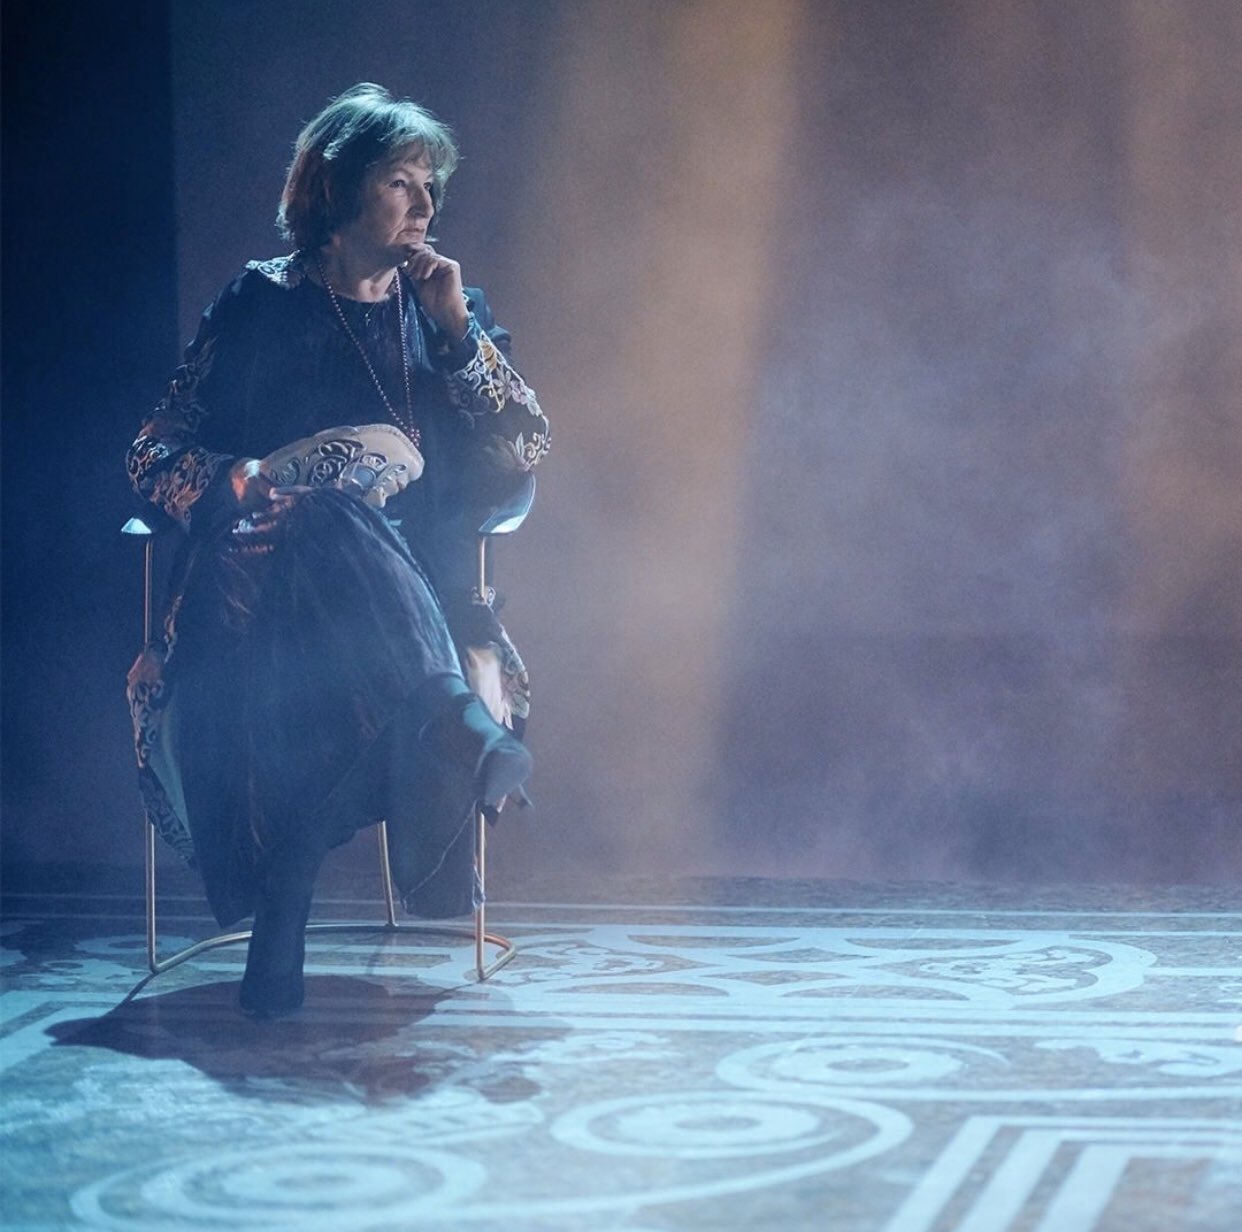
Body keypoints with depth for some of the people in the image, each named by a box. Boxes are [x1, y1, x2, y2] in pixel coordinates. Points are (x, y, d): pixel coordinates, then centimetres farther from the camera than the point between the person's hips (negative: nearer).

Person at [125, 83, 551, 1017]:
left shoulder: (449, 303, 17)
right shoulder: (264, 303, 9)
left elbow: (527, 451, 7)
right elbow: (155, 459, 4)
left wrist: (458, 329, -2)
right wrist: (284, 471, -13)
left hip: (416, 581, 2)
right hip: (272, 566, -2)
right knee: (339, 517, -40)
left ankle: (284, 918, -41)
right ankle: (457, 720, -55)